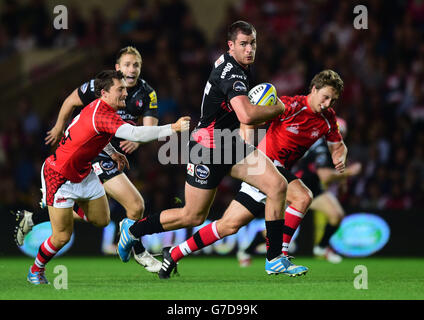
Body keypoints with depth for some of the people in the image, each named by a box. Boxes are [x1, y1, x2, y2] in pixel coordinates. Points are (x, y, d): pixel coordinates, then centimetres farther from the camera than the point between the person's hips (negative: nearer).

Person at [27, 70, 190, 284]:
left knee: (101, 220, 7)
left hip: (83, 173, 9)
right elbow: (136, 134, -42)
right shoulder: (103, 115, -31)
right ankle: (36, 270, 20)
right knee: (62, 236, -5)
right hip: (59, 176, -9)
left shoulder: (100, 107, 0)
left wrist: (112, 152, 14)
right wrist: (173, 128, -41)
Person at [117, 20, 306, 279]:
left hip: (231, 144, 9)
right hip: (208, 149, -9)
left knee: (278, 185, -8)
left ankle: (275, 259, -4)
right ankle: (133, 230, 24)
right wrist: (278, 108, -22)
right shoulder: (231, 74, -25)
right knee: (193, 217, 1)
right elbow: (247, 115, -40)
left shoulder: (242, 66, 5)